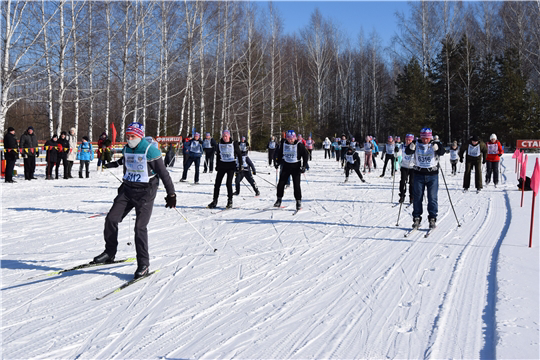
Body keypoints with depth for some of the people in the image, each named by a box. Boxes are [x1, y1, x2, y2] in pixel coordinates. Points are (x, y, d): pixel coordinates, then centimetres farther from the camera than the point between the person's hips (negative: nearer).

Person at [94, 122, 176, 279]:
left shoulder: (150, 151, -13)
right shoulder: (127, 149, 7)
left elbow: (163, 173, -10)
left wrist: (171, 194, -9)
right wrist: (112, 164, 46)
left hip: (145, 192, -7)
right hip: (127, 189, 7)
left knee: (140, 227, -13)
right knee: (111, 219, -2)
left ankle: (144, 265, -5)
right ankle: (109, 253, 16)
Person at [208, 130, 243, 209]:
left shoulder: (234, 144, -4)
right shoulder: (220, 144, 5)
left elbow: (239, 154, 2)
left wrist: (241, 165, -2)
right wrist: (217, 166, 17)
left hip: (231, 165, -4)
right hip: (222, 165, 4)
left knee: (228, 183, -11)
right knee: (217, 183, 0)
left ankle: (230, 201, 1)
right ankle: (215, 201, 8)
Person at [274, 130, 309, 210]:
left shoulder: (299, 145, -10)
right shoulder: (284, 144, 0)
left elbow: (305, 155, -4)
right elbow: (280, 154, 16)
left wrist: (304, 166, -11)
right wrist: (278, 162, 10)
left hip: (296, 167, -3)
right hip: (286, 166, 3)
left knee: (296, 185, -6)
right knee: (281, 183, 0)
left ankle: (298, 201, 5)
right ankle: (279, 199, 15)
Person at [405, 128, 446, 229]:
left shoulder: (435, 145, -1)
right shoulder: (417, 145, 2)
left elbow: (442, 152, -18)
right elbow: (408, 152, -12)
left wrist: (437, 148, -39)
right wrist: (411, 148, -35)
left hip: (432, 175, -1)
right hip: (419, 175, 1)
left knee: (432, 198, 0)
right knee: (417, 197, 5)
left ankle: (432, 219, 8)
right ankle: (416, 219, 12)